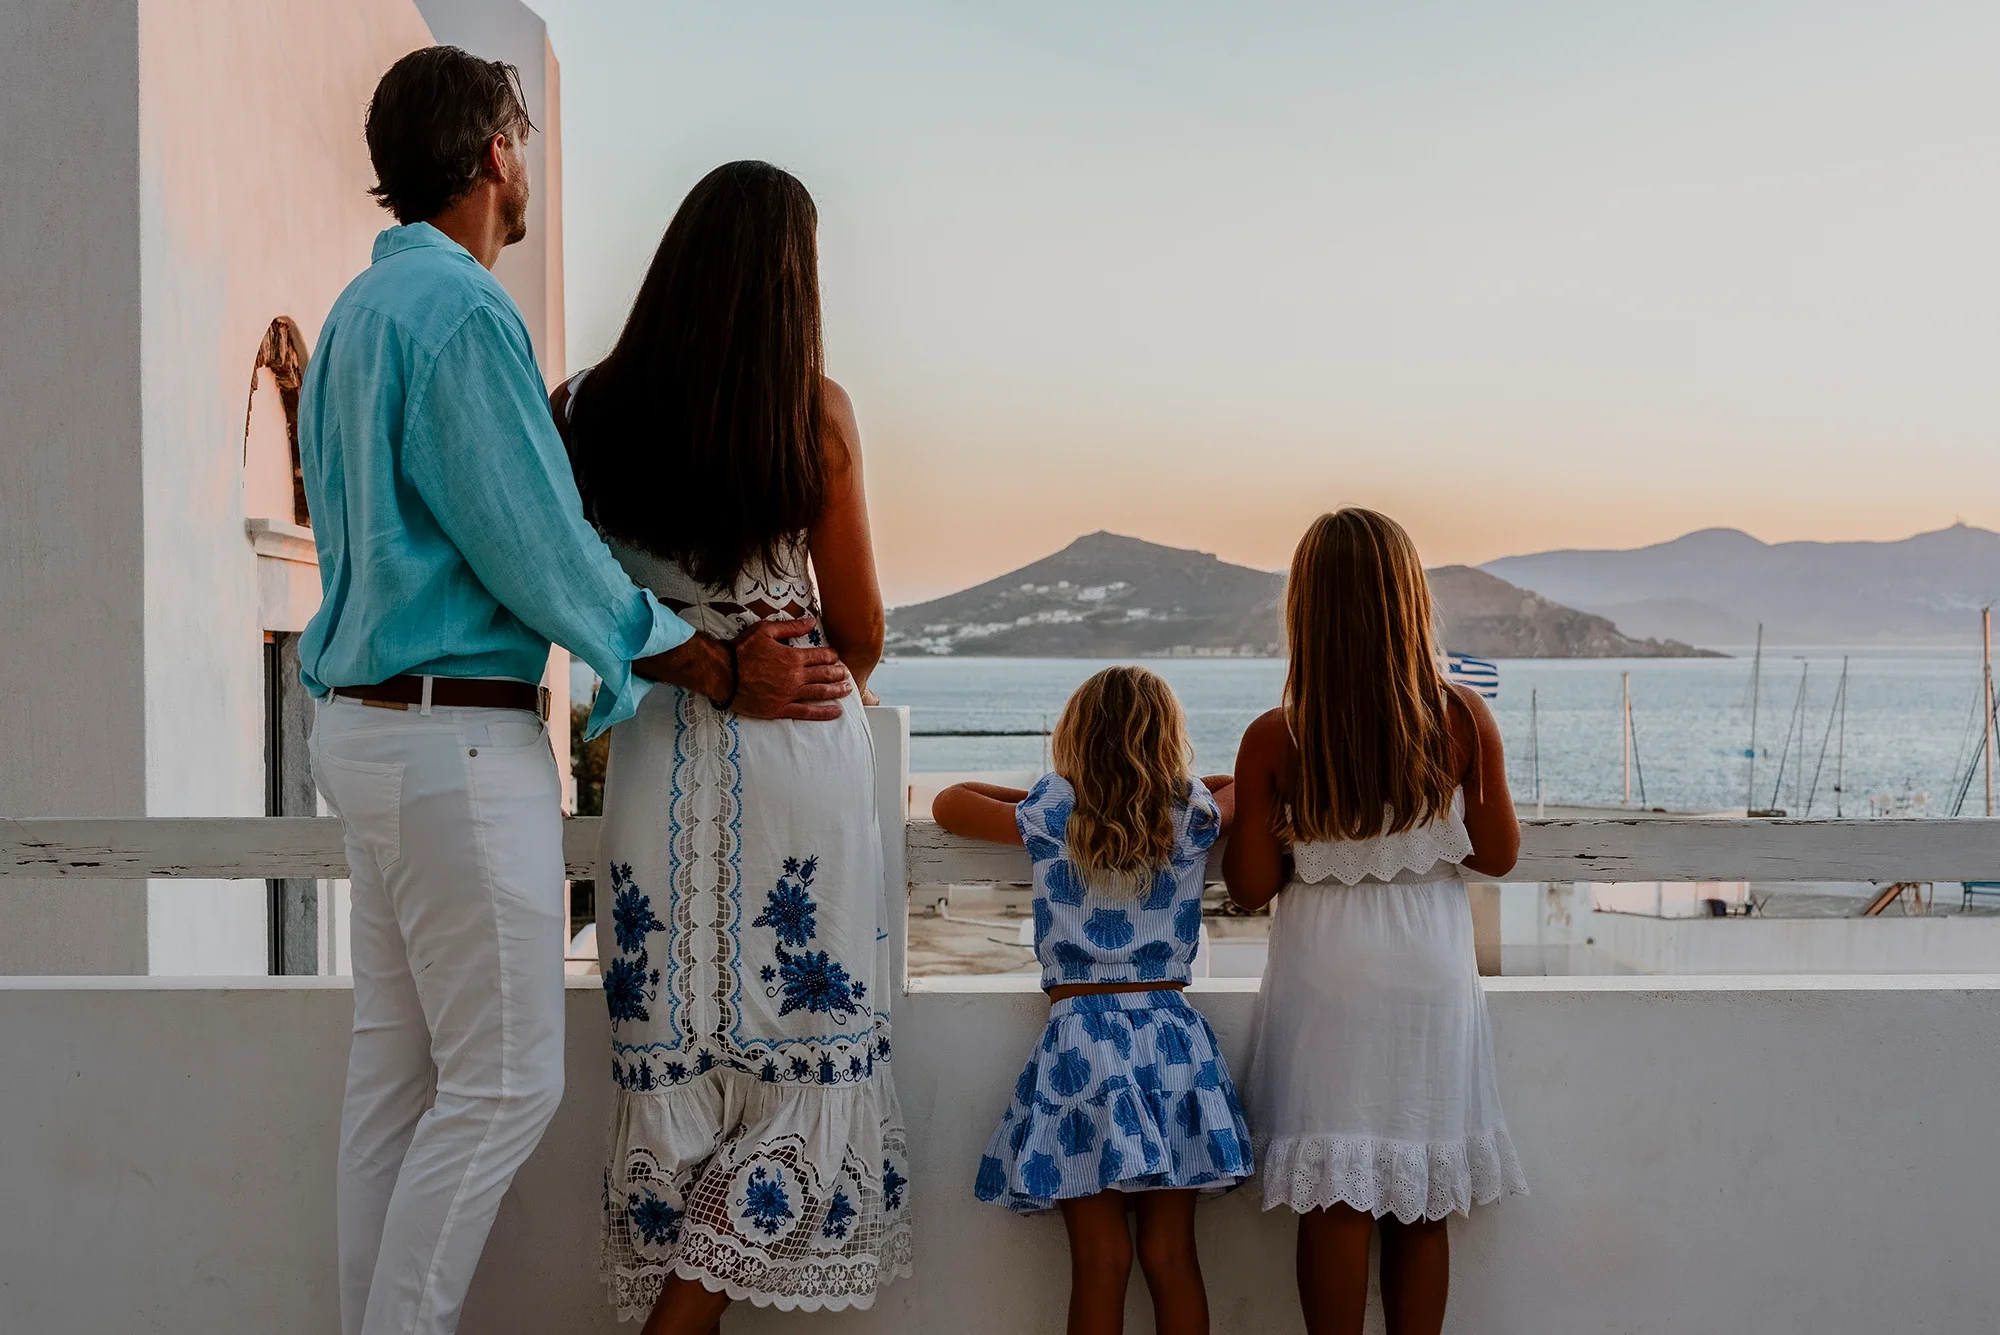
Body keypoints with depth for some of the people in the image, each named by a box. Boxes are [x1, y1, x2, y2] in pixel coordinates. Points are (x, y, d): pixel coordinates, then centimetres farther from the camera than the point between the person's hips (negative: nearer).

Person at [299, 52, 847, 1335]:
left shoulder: (361, 309, 17)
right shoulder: (463, 312, -14)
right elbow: (546, 561, -16)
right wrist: (731, 674, -9)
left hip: (368, 726, 10)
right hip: (460, 740, -10)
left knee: (397, 1069, 13)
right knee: (503, 1083, -4)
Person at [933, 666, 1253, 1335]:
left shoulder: (1051, 815, -1)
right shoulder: (1195, 817, 2)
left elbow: (949, 803, 13)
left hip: (1081, 1035, -1)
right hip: (1173, 1039, 2)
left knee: (1100, 1264, 2)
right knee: (1172, 1258, 7)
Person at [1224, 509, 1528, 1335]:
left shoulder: (1273, 742, -12)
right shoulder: (1464, 721, -9)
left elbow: (1251, 888, -7)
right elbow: (1497, 856, 0)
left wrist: (1231, 817, 10)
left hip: (1326, 979, -1)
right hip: (1431, 975, 2)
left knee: (1334, 1202, 5)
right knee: (1421, 1207, 13)